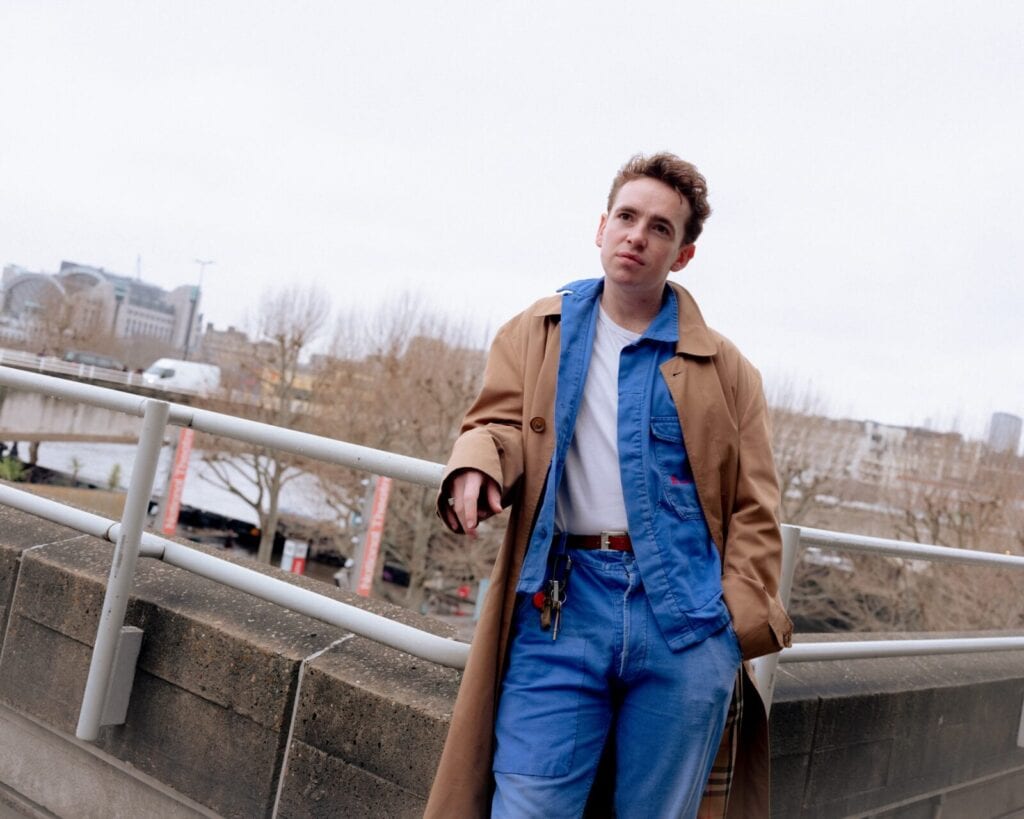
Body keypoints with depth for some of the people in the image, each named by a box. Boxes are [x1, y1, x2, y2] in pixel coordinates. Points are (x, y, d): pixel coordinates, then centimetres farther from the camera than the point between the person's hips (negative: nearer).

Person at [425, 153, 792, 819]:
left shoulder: (724, 367, 9)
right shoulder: (536, 333, 13)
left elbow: (753, 509, 8)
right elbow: (497, 424, 8)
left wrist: (737, 631, -2)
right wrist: (475, 466, -17)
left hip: (684, 618, 0)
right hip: (559, 609, 0)